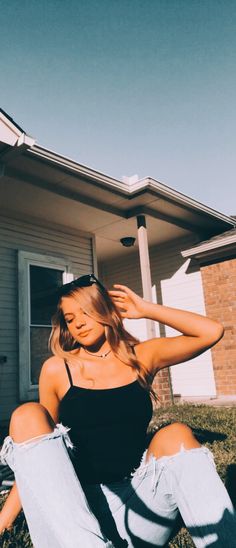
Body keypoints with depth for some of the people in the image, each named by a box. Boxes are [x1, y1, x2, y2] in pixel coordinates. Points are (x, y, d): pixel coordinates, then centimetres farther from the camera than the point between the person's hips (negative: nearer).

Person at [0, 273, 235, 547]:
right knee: (28, 415, -22)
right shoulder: (56, 369, 1)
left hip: (136, 500, 0)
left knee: (175, 436, -25)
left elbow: (211, 332, -4)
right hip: (77, 503, 0)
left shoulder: (141, 357, 4)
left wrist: (145, 310, -3)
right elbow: (39, 445, 10)